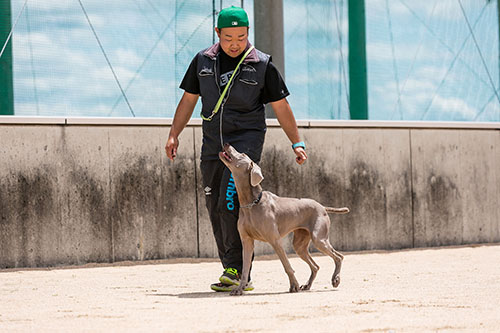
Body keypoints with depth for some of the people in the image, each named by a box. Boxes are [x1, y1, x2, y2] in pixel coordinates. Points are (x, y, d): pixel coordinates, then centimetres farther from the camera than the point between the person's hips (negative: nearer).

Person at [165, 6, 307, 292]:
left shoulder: (262, 65, -2)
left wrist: (297, 143, -2)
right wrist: (173, 135, 6)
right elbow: (189, 99, 14)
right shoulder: (203, 61, 7)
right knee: (216, 209, 3)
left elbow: (281, 107, 2)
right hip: (213, 143, 5)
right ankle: (237, 277, 9)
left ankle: (237, 270, -17)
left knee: (230, 202, -20)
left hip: (246, 139, -5)